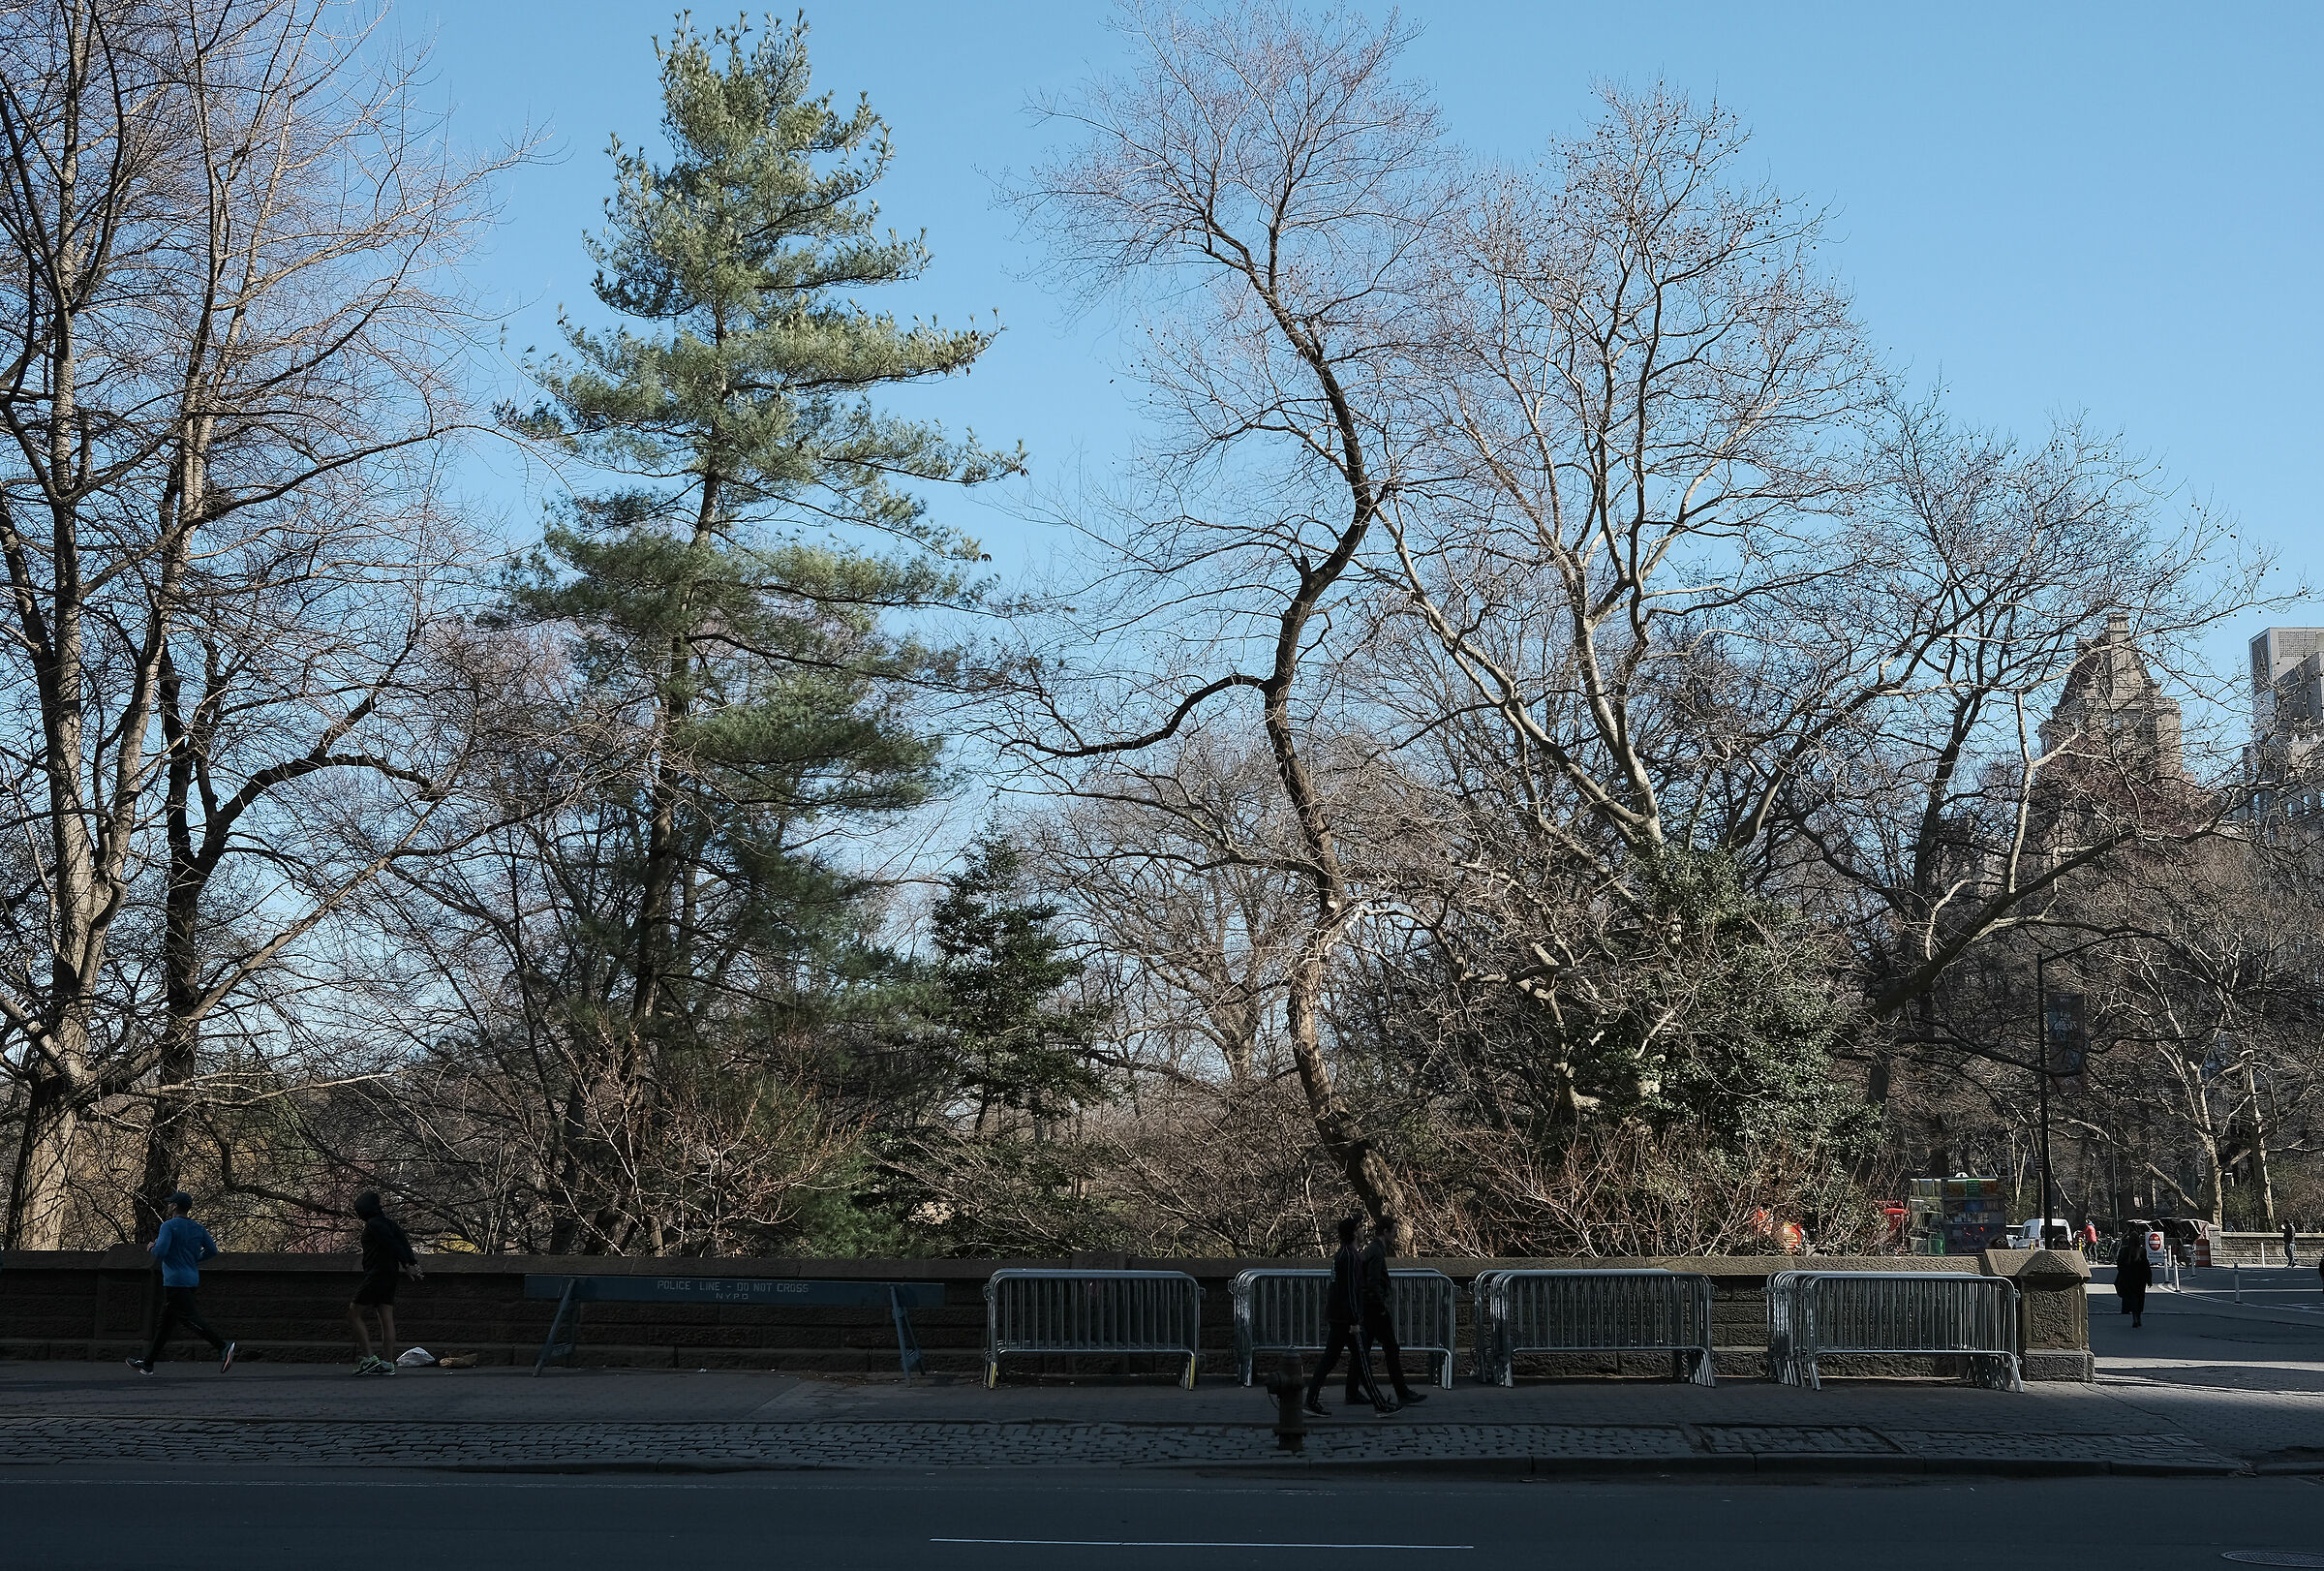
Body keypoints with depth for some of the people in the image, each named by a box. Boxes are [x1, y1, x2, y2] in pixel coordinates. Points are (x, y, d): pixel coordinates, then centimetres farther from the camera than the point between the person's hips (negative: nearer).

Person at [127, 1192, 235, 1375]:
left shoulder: (169, 1226, -11)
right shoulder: (198, 1229, 10)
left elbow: (159, 1253, -21)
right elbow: (212, 1251, 9)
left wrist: (154, 1247, 2)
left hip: (175, 1282, -9)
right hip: (192, 1279, 9)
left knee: (190, 1318, -13)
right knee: (165, 1322, 16)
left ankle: (223, 1346, -27)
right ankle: (147, 1363, 23)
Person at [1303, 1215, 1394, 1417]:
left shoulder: (1339, 1256, 15)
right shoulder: (1350, 1257, -16)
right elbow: (1350, 1291, -21)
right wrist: (1355, 1322, -22)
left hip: (1334, 1317, 10)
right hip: (1346, 1318, -10)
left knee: (1328, 1359, 8)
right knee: (1362, 1360, -4)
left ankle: (1312, 1401, 5)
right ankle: (1380, 1405, 1)